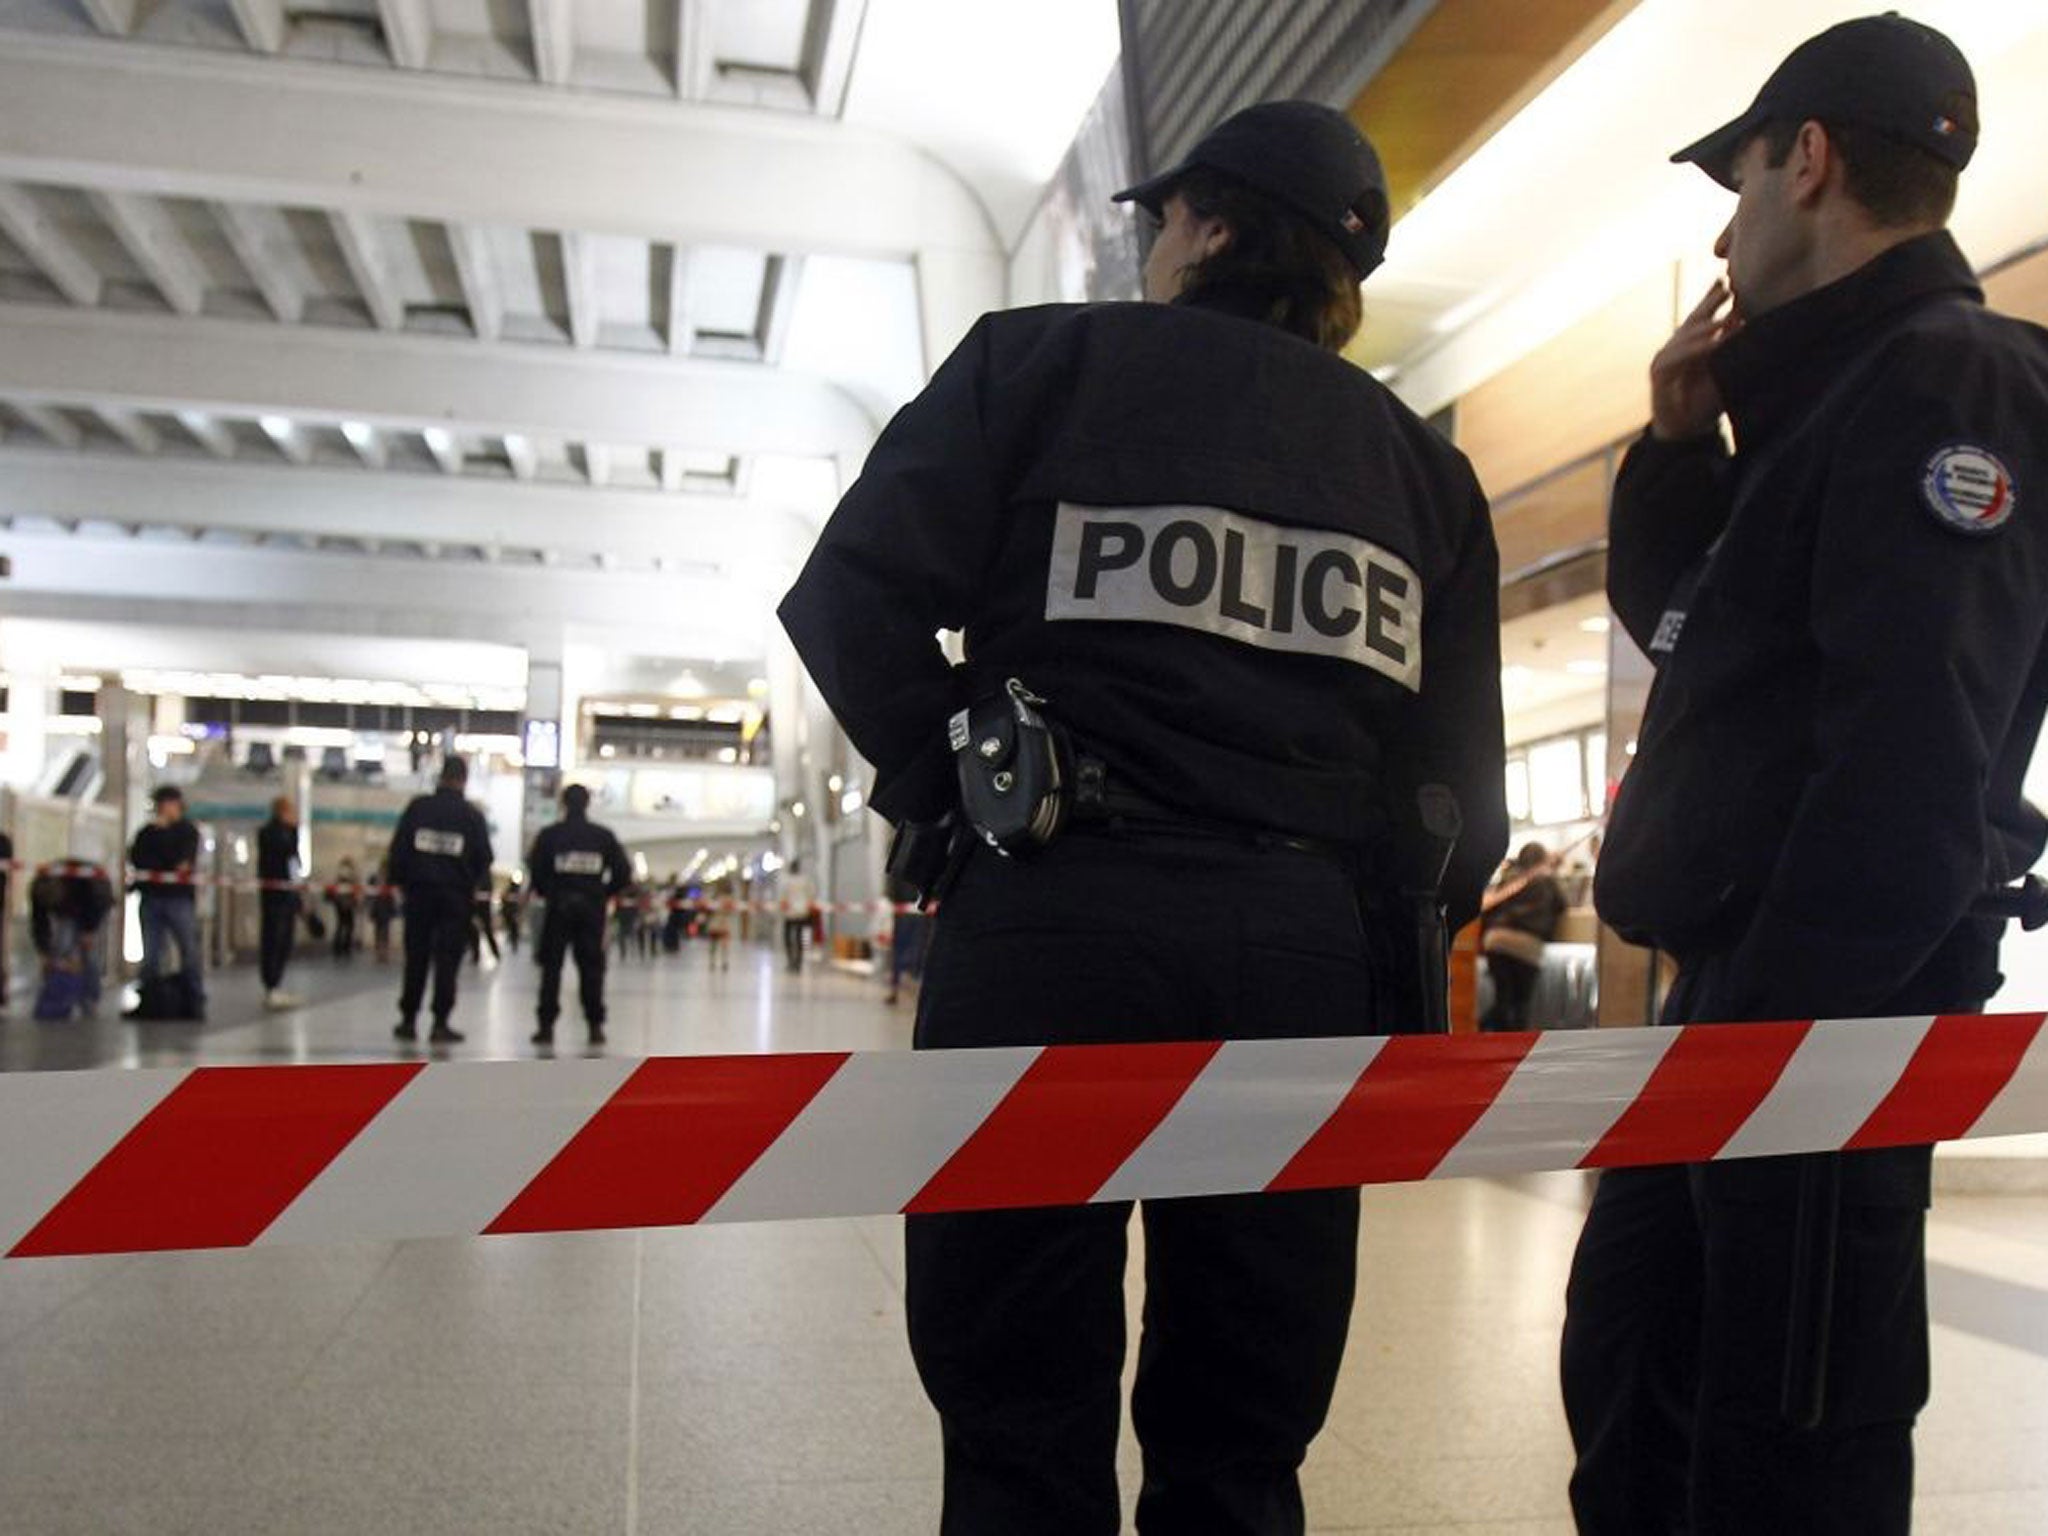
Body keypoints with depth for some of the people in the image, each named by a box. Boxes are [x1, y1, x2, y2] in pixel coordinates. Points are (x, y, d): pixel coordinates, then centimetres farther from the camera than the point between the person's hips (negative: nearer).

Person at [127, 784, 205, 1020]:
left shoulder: (188, 831, 3)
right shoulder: (147, 832, 14)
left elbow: (179, 859, -10)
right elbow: (135, 859, 0)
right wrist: (170, 867, -11)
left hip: (180, 897, -4)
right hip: (151, 898, 4)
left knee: (189, 952, -2)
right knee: (150, 956, 5)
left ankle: (194, 1003, 2)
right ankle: (149, 1003, 10)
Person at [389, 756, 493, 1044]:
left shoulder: (417, 807, -1)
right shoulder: (472, 815, -4)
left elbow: (398, 848, -1)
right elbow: (484, 860, -1)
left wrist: (401, 881, 10)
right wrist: (472, 886, 15)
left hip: (419, 892, 2)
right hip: (456, 896, -2)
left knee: (416, 958, 11)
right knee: (447, 960, 2)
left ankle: (408, 1019, 14)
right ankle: (440, 1023, 0)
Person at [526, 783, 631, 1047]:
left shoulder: (550, 834, -2)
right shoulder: (603, 836, 2)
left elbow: (535, 869, -8)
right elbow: (623, 872, 0)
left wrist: (545, 892, 10)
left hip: (558, 906, -1)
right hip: (592, 907, 1)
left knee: (551, 966, 6)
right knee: (592, 966, 8)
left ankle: (547, 1026, 2)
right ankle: (595, 1026, 6)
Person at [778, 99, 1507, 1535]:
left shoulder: (1045, 357, 7)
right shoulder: (1424, 465, 18)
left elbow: (854, 598, -6)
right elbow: (1462, 787, 10)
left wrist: (954, 791, 5)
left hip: (1060, 918, -3)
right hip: (1306, 945, 4)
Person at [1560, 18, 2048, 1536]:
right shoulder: (1831, 393, 18)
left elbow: (1915, 757, -23)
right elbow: (1675, 616, 26)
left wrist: (1775, 1033, -24)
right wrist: (1681, 441, 12)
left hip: (1818, 1014, -10)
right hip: (1738, 990, 10)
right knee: (1628, 1377, 19)